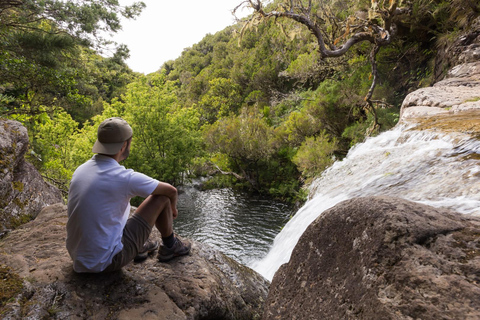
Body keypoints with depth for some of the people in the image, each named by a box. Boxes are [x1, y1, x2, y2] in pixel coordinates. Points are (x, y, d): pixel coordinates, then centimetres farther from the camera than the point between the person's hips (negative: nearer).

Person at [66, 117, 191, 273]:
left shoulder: (80, 170, 0)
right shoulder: (125, 178, -21)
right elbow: (171, 191, -7)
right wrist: (172, 208, 17)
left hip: (78, 259, 7)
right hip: (107, 262, -7)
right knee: (162, 198, -4)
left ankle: (138, 247, 28)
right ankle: (170, 246, 22)